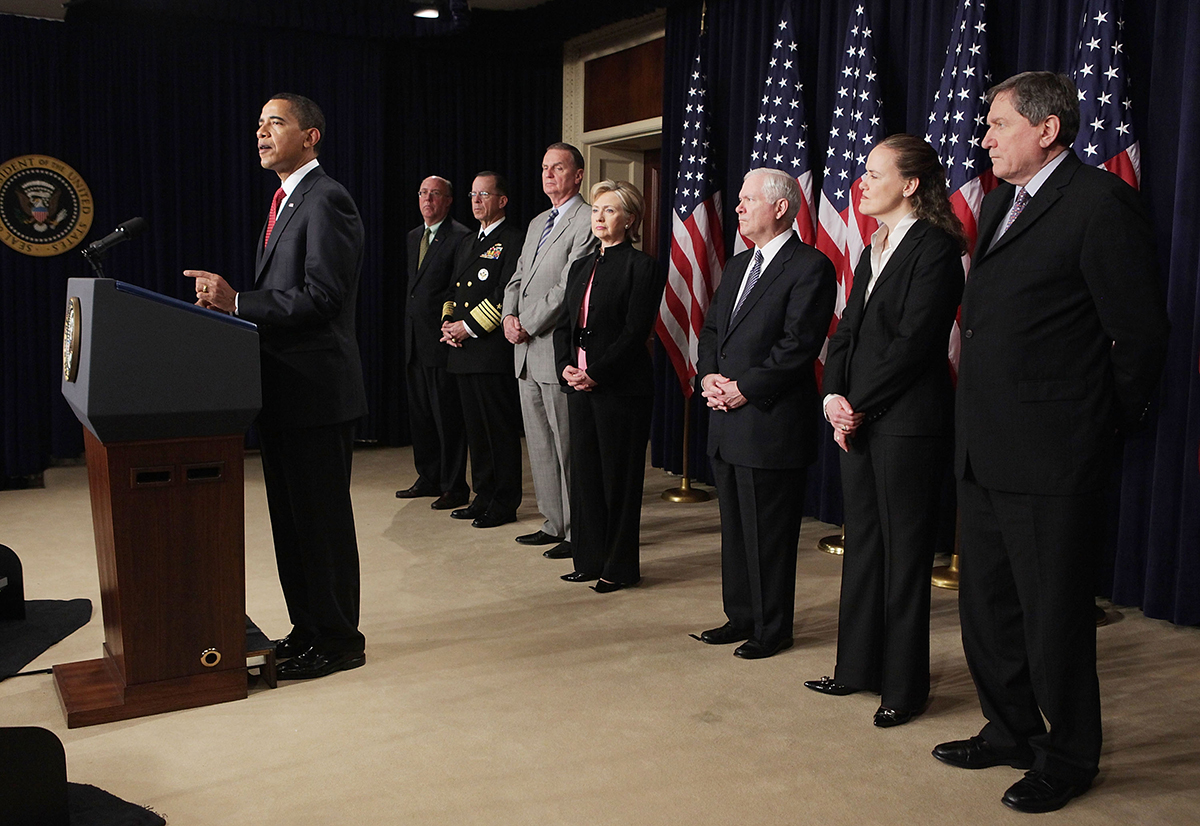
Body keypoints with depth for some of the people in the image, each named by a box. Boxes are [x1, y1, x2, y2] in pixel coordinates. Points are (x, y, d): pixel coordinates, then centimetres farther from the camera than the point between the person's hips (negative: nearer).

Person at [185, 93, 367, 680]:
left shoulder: (326, 201, -13)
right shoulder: (285, 202, 19)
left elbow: (322, 298, -22)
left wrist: (237, 299, -22)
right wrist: (228, 302, 6)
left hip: (317, 388, -10)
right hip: (284, 389, 10)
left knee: (322, 517, -1)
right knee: (290, 516, 17)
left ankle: (338, 638, 13)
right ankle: (307, 628, 29)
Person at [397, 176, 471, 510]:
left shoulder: (461, 237, -9)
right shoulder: (413, 237, 18)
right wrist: (411, 322, 15)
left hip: (441, 338, -9)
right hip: (415, 339, 9)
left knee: (448, 414, -4)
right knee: (420, 413, 14)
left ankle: (454, 487, 4)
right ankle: (428, 479, 25)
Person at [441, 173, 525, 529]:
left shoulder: (514, 241, -5)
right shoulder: (466, 243, 22)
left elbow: (507, 295, -15)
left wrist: (469, 326, -14)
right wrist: (448, 322, 5)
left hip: (494, 350, -8)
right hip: (464, 352, 9)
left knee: (500, 429, -3)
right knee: (475, 429, 13)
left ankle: (505, 503, 4)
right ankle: (484, 497, 22)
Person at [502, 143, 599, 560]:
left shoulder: (588, 221, -9)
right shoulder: (536, 224, 21)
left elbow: (569, 286, -17)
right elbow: (518, 278, 21)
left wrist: (529, 325, -14)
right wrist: (510, 315, 1)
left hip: (558, 350, -9)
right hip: (527, 353, 9)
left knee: (568, 447, -3)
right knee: (539, 445, 14)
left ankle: (577, 531, 7)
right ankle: (554, 522, 25)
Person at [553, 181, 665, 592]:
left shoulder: (642, 266, -6)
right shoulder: (581, 266, 16)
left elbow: (635, 332, -14)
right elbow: (563, 325, 13)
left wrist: (596, 373, -18)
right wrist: (566, 366, -4)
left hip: (620, 386, -7)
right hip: (579, 385, 7)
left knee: (619, 476, 1)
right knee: (585, 472, 11)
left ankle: (620, 566, 12)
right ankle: (591, 560, 23)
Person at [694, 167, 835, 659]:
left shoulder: (810, 267, -9)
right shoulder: (736, 267, 18)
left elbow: (799, 344, -17)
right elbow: (710, 330, 19)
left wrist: (744, 388, -16)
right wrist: (709, 376, 1)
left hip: (771, 424, -8)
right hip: (727, 424, 8)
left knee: (769, 533, 1)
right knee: (734, 527, 16)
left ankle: (772, 629, 15)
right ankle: (741, 616, 29)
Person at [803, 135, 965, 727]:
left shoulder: (935, 248, -10)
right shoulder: (872, 251, 17)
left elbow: (915, 342, -16)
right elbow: (847, 332, 13)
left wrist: (860, 406, -13)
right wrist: (834, 396, -2)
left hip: (908, 423, -8)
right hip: (856, 419, 8)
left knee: (904, 551, 1)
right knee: (862, 543, 14)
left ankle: (904, 685, 14)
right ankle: (858, 667, 26)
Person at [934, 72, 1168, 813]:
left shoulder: (1101, 203, -13)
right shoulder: (1000, 205, 14)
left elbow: (1141, 332, -13)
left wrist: (1110, 423, -3)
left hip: (1052, 459, -9)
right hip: (985, 451, 9)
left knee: (1054, 615, 5)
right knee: (987, 606, 18)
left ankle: (1068, 758, 24)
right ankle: (1011, 732, 36)